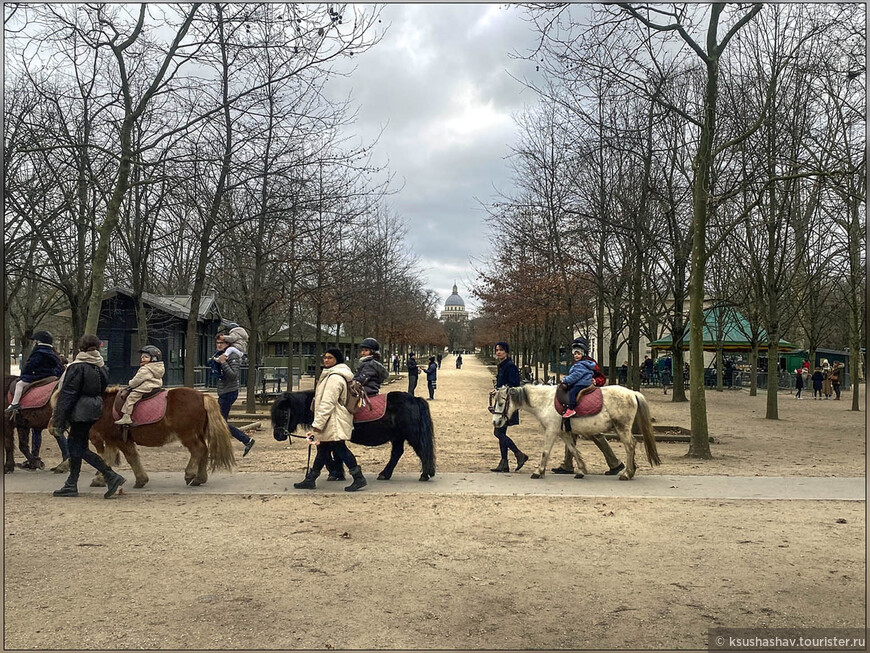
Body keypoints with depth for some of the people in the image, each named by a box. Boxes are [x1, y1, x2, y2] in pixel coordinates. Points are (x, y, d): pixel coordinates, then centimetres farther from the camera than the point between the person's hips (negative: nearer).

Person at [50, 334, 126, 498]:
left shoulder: (77, 367, -14)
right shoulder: (102, 367, 9)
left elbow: (67, 395, -15)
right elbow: (103, 390, 14)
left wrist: (57, 422, -13)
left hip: (80, 411, -8)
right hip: (95, 409, 8)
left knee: (79, 448, -3)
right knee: (74, 443, 17)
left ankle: (112, 477, -11)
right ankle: (71, 485, 23)